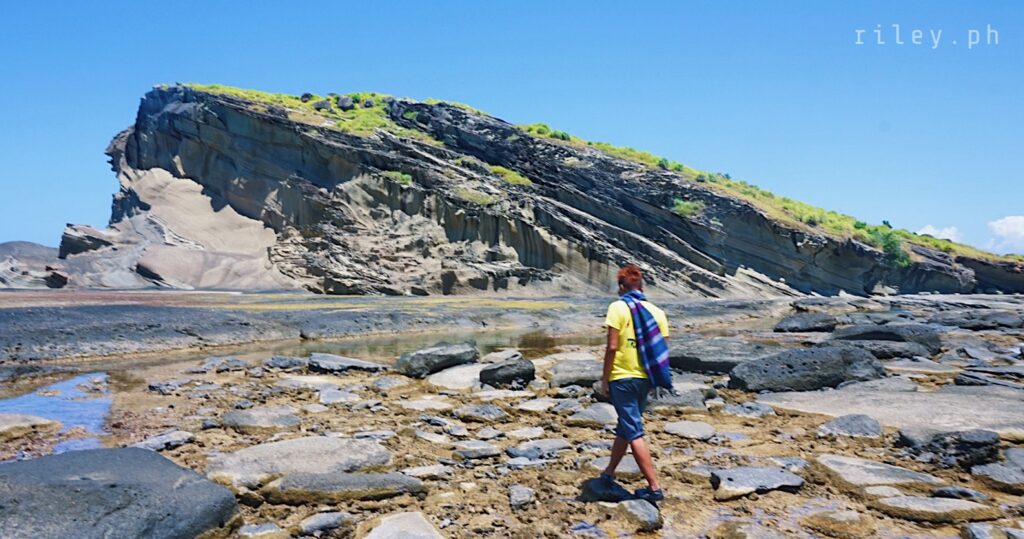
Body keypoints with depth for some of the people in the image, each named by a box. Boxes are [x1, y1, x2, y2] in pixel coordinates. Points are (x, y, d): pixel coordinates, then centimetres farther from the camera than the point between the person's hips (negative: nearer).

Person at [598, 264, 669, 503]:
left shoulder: (618, 307, -10)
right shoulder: (657, 312, 4)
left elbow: (612, 347, -15)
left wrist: (605, 378, -6)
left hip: (622, 377, -6)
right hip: (645, 378, 6)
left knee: (634, 433, 0)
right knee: (625, 427, 20)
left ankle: (654, 487, -1)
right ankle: (609, 472, 35)